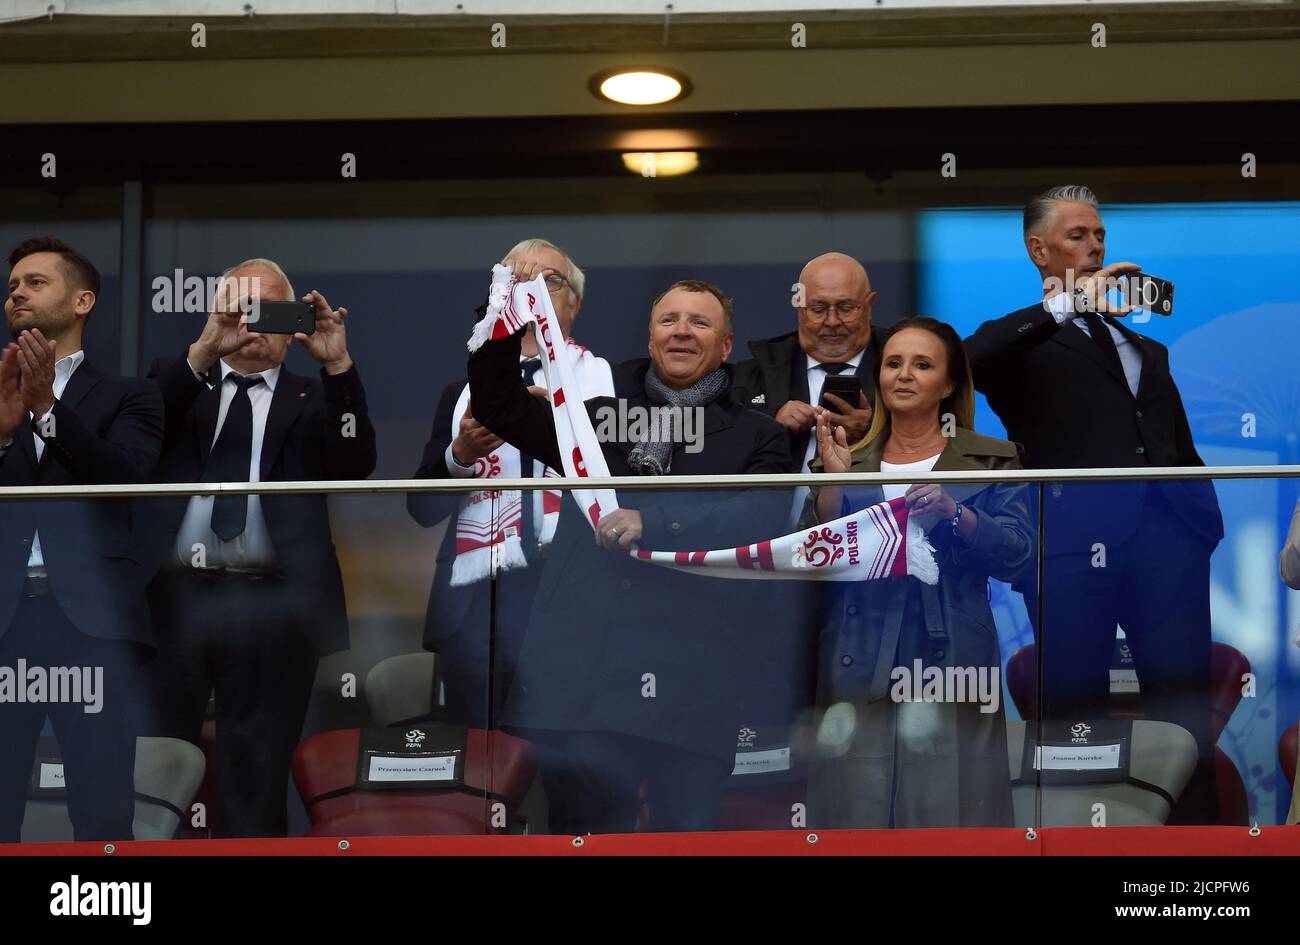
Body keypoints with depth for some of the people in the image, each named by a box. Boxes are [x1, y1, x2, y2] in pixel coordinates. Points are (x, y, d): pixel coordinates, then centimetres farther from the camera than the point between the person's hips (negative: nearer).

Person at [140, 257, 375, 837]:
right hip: (173, 596, 1)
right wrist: (205, 349, -16)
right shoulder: (182, 383, 15)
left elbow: (356, 466, -4)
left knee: (256, 782, 3)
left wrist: (337, 365, -15)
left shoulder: (314, 401, 11)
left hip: (268, 606, -1)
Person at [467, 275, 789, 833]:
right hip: (582, 674, 2)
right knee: (583, 834, 2)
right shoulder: (600, 414, 19)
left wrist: (653, 521, -20)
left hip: (690, 681, -2)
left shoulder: (756, 437, 10)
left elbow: (760, 517, -8)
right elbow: (500, 406, 21)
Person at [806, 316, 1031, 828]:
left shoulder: (992, 461, 7)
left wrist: (956, 513, -19)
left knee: (944, 810, -4)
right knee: (857, 811, 1)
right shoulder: (851, 463, 14)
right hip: (859, 670, 2)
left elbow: (1021, 558, -5)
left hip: (949, 667, -2)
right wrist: (833, 480, -6)